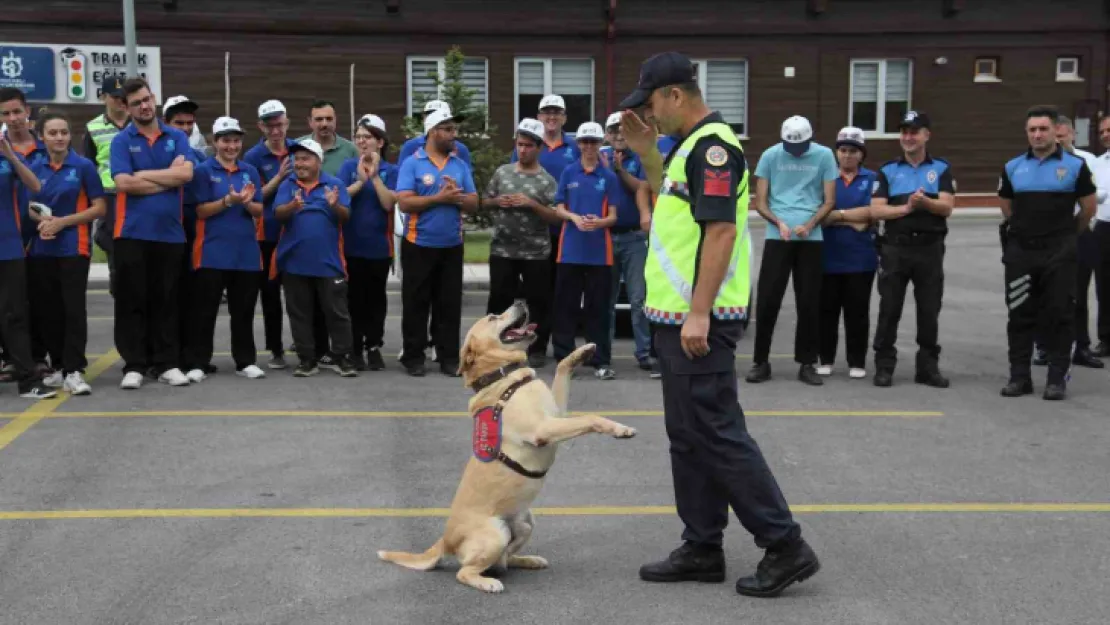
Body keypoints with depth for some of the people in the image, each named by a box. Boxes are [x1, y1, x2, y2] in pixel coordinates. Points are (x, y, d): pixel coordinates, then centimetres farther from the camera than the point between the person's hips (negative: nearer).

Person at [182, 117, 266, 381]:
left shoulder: (250, 171, 11)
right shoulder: (204, 170, -1)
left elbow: (260, 210, 7)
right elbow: (201, 210, -7)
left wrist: (247, 202, -14)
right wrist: (228, 201, -20)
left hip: (246, 252, 4)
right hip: (212, 253, -4)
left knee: (243, 311, 9)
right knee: (204, 310, -1)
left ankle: (245, 361, 17)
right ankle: (197, 363, 3)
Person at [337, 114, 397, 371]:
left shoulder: (390, 170, 0)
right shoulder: (348, 167, 3)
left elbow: (389, 203, -11)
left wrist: (374, 176, -17)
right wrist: (361, 180, -18)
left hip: (379, 245, 0)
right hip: (352, 244, 0)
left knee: (376, 297, 7)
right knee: (355, 297, 5)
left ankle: (374, 347, 17)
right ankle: (355, 349, 12)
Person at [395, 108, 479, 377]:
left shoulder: (460, 165, 8)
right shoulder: (412, 164, -4)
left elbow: (473, 204, 5)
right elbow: (405, 202, -14)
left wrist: (457, 196, -14)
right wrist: (440, 197, -15)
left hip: (452, 246, 4)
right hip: (419, 245, -4)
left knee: (450, 304, 7)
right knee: (416, 304, 4)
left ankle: (449, 358, 14)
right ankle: (413, 357, 12)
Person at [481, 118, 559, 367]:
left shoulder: (547, 181, -2)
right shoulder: (502, 172, 7)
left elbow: (555, 217, -6)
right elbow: (484, 203, 14)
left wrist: (532, 204, -18)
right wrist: (497, 201, -7)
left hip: (536, 253, -2)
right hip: (502, 250, 2)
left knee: (539, 302, 4)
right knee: (499, 300, 6)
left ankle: (537, 349, 15)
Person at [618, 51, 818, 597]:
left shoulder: (712, 145, -15)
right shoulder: (692, 145, 16)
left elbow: (721, 230, -22)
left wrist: (698, 314, -25)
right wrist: (646, 152, 19)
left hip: (699, 321, -10)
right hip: (678, 318, 10)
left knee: (717, 434, -7)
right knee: (689, 436, 13)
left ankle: (785, 546, 0)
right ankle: (702, 550, 21)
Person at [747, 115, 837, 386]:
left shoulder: (824, 156, 3)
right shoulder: (770, 156, 2)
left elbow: (829, 200, 4)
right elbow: (760, 202, 3)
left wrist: (809, 225, -13)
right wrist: (779, 223, -14)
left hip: (811, 238, 1)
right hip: (777, 237, 0)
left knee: (809, 303, 4)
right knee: (767, 301, -3)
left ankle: (807, 363, 13)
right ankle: (761, 361, 7)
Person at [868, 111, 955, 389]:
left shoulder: (941, 169, 7)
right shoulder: (888, 170, 7)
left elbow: (946, 207, -6)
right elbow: (876, 210, -4)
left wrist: (925, 202, -25)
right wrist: (907, 207, -17)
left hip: (930, 248, 0)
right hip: (895, 248, 0)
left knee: (929, 310, 6)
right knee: (889, 309, 2)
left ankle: (928, 366, 15)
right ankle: (884, 366, 9)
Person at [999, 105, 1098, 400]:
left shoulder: (1075, 166, -2)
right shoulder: (1013, 168, 6)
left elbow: (1088, 208, 6)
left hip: (1059, 254, -3)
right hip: (1021, 252, 3)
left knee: (1059, 314, 0)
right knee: (1019, 315, 5)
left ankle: (1057, 377, 7)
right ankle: (1019, 376, 13)